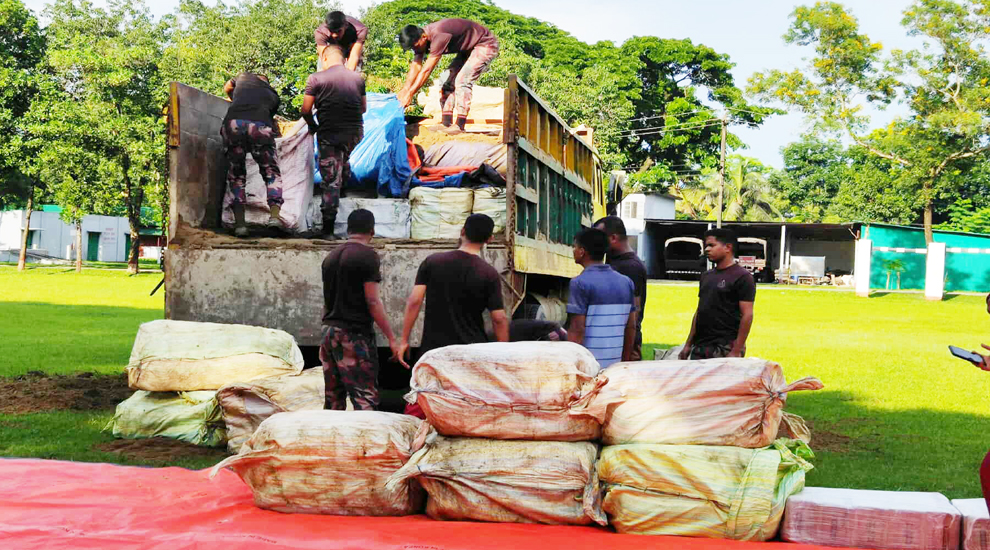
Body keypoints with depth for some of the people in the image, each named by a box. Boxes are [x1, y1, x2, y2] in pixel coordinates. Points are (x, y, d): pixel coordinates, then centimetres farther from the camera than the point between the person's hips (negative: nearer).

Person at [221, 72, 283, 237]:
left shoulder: (244, 77, 32)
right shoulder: (273, 95, 31)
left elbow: (227, 88, 49)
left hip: (233, 123, 1)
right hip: (260, 126, -1)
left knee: (236, 175, 12)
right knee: (272, 174, 11)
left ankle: (239, 222, 1)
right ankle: (274, 215, -11)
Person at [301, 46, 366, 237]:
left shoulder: (316, 78, -5)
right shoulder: (358, 78, 6)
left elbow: (306, 110, -4)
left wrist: (313, 127, 14)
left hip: (329, 135, -3)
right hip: (355, 133, 3)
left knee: (331, 181, -1)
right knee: (344, 157, 37)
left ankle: (328, 229, -1)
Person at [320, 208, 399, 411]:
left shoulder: (331, 256, 14)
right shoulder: (368, 255, -9)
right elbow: (372, 301, -14)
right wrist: (391, 337, -11)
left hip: (329, 330, 8)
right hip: (355, 333, -7)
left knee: (333, 398, 11)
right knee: (365, 396, -8)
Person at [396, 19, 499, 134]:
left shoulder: (438, 36, -35)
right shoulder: (419, 38, -8)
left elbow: (426, 70, -34)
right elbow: (415, 67, -7)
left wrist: (409, 94, -31)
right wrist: (404, 90, -18)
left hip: (486, 45, -10)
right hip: (468, 49, 10)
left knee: (462, 80, -21)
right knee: (449, 79, 1)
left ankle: (459, 125, -19)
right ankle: (446, 123, 1)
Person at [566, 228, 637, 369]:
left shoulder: (580, 283, -10)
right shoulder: (626, 282, 10)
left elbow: (577, 330, -14)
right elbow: (631, 327, 13)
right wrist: (625, 362, 20)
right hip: (614, 365, 6)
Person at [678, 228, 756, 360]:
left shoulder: (742, 277, -6)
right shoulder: (706, 276, 17)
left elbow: (747, 315, -11)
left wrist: (736, 351, -17)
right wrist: (688, 345, 15)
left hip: (725, 349, -7)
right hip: (699, 348, 7)